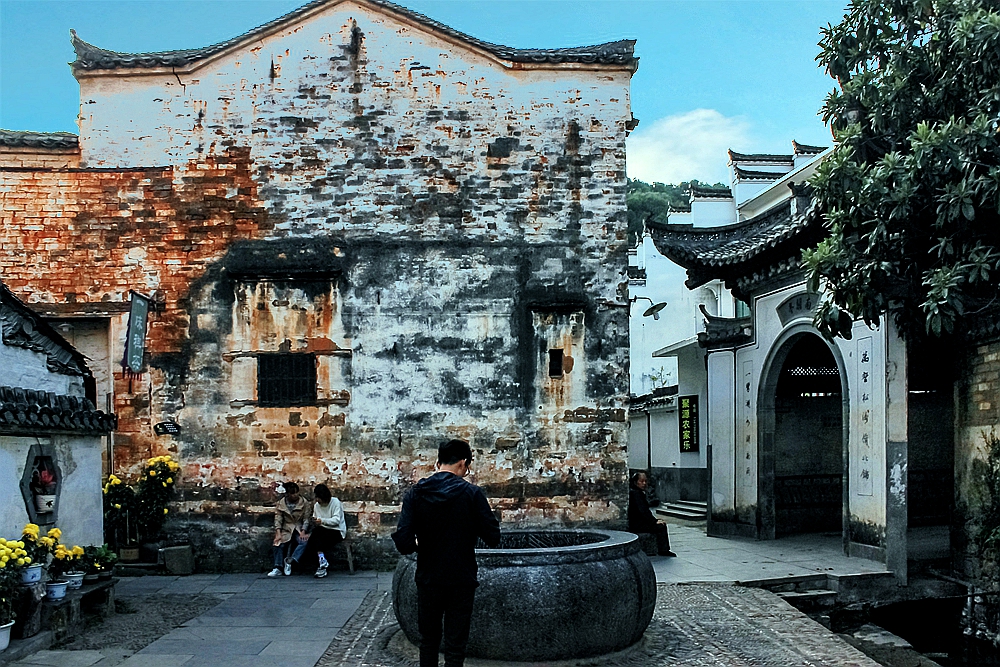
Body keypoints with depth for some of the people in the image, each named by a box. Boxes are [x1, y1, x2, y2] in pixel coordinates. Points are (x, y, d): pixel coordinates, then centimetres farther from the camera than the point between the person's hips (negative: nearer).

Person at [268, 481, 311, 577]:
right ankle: (278, 568, -28)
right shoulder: (280, 504, 6)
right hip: (286, 530, 0)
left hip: (299, 529, 0)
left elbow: (306, 519, 1)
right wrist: (278, 533, -17)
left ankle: (290, 561, -30)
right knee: (278, 543, -29)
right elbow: (278, 519, -2)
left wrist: (303, 532, -15)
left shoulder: (304, 503, 4)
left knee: (305, 541, -32)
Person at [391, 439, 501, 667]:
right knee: (455, 647, 5)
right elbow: (493, 537, -10)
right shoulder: (471, 493, -10)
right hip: (461, 580, -2)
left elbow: (403, 542, -13)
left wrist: (419, 544, 8)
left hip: (428, 580, 2)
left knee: (428, 641, 18)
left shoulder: (415, 494, -5)